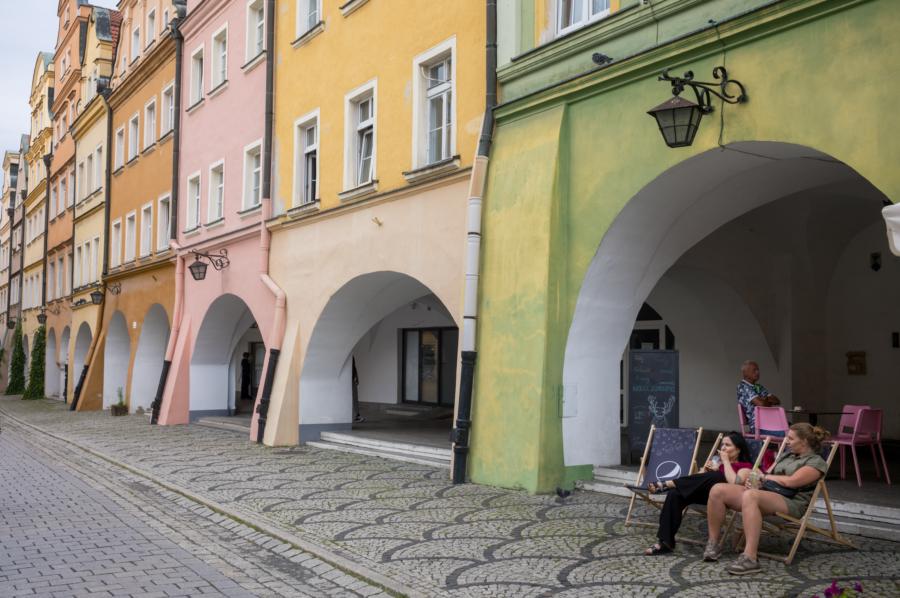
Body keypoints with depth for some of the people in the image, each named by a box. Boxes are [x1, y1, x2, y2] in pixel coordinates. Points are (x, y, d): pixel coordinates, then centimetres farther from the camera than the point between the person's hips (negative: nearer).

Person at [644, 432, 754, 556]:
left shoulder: (745, 466, 10)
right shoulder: (718, 462, 29)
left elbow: (733, 483, -13)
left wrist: (726, 461, -4)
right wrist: (705, 470, 3)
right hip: (705, 494, 5)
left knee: (716, 476, -36)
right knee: (674, 494, -24)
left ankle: (668, 484, -28)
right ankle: (665, 542, -28)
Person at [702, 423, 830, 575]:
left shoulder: (817, 462, 4)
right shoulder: (786, 454, 29)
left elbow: (791, 481, -11)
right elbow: (766, 474, 22)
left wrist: (766, 477, 3)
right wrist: (754, 480, -1)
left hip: (790, 503, -8)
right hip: (763, 493, 8)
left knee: (750, 496, -41)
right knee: (718, 490, -14)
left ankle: (750, 558, -48)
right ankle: (713, 543, -5)